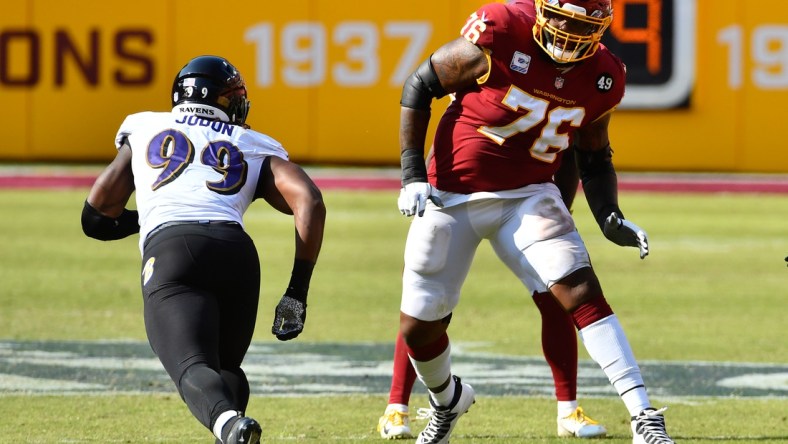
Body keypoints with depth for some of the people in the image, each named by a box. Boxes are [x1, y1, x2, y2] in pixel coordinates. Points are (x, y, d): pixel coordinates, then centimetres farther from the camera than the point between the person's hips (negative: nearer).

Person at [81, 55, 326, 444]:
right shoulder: (256, 149, 29)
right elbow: (310, 203, 12)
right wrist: (297, 292, 14)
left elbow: (97, 217, 34)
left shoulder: (143, 129, 31)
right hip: (236, 251, 2)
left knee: (192, 368, -18)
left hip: (169, 251, -2)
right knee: (226, 368, 24)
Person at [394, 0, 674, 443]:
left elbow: (595, 157, 11)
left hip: (527, 197, 1)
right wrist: (413, 174, -13)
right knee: (418, 326, 5)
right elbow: (420, 86, -9)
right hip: (450, 196, -1)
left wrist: (610, 218, -6)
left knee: (582, 292, -20)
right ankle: (448, 400, 38)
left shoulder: (602, 76, -6)